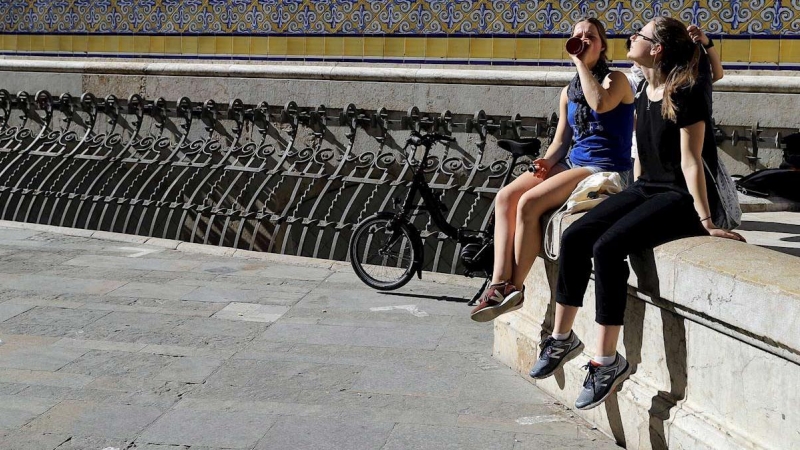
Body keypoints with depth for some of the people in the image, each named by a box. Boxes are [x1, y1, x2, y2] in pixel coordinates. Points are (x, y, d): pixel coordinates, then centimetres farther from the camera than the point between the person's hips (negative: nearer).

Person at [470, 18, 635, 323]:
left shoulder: (616, 80, -1)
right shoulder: (568, 93, 17)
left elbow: (600, 104, -25)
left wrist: (582, 63, -14)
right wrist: (547, 161, -6)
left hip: (605, 170, -7)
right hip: (573, 164, 7)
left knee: (529, 203, -26)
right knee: (505, 197, -16)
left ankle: (515, 290, -17)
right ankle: (499, 284, -25)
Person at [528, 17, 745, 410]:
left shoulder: (686, 94, -15)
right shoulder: (645, 94, 12)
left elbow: (690, 162, -18)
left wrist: (705, 222, -18)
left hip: (679, 198, -8)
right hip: (644, 188, 8)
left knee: (607, 248, -28)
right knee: (574, 238, -11)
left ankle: (607, 361, -21)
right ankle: (562, 338, 1)